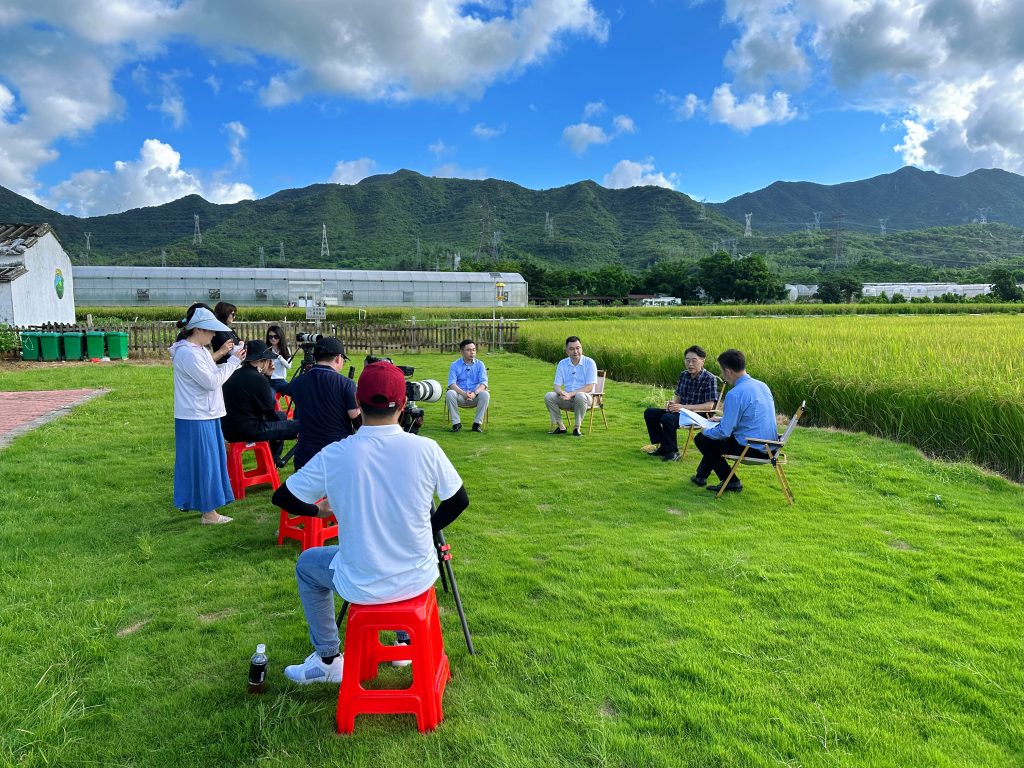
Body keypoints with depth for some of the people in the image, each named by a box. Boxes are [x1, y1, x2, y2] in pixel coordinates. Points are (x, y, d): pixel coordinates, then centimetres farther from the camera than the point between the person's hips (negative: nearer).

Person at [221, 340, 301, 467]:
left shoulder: (234, 375, 9)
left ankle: (273, 457, 38)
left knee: (282, 416, 30)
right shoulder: (258, 379, -16)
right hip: (248, 431, -9)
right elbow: (270, 413, -8)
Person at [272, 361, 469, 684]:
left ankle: (328, 660, 33)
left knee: (307, 564, 29)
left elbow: (282, 498, -1)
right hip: (420, 578, 2)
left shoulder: (333, 456, -17)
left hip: (362, 587, -1)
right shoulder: (426, 449, -15)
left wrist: (318, 510, 18)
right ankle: (407, 641, 44)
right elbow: (458, 501, 0)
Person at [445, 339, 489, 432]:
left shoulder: (480, 365, 5)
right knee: (449, 394, -31)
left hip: (475, 397, 0)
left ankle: (477, 423, -18)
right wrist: (464, 394, -27)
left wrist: (475, 393, -27)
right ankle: (456, 423, -18)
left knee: (485, 394, -30)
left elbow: (483, 382, -6)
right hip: (460, 397, 0)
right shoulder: (455, 365, 3)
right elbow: (451, 383, -9)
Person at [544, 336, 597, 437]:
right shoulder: (562, 363, 6)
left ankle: (577, 428, -18)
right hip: (567, 399, 4)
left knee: (580, 396, -38)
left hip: (585, 398, -4)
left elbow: (589, 387, -14)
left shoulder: (590, 363, -7)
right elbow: (557, 385, 4)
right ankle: (561, 426, -10)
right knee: (549, 396, -22)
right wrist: (561, 392, -21)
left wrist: (571, 394, -24)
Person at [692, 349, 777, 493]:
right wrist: (722, 419, 26)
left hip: (753, 449, -9)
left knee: (701, 439, 5)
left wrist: (706, 431, 2)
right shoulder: (762, 385, 6)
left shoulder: (734, 394, -21)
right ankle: (701, 475, 36)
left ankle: (731, 482, 8)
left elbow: (724, 432, -18)